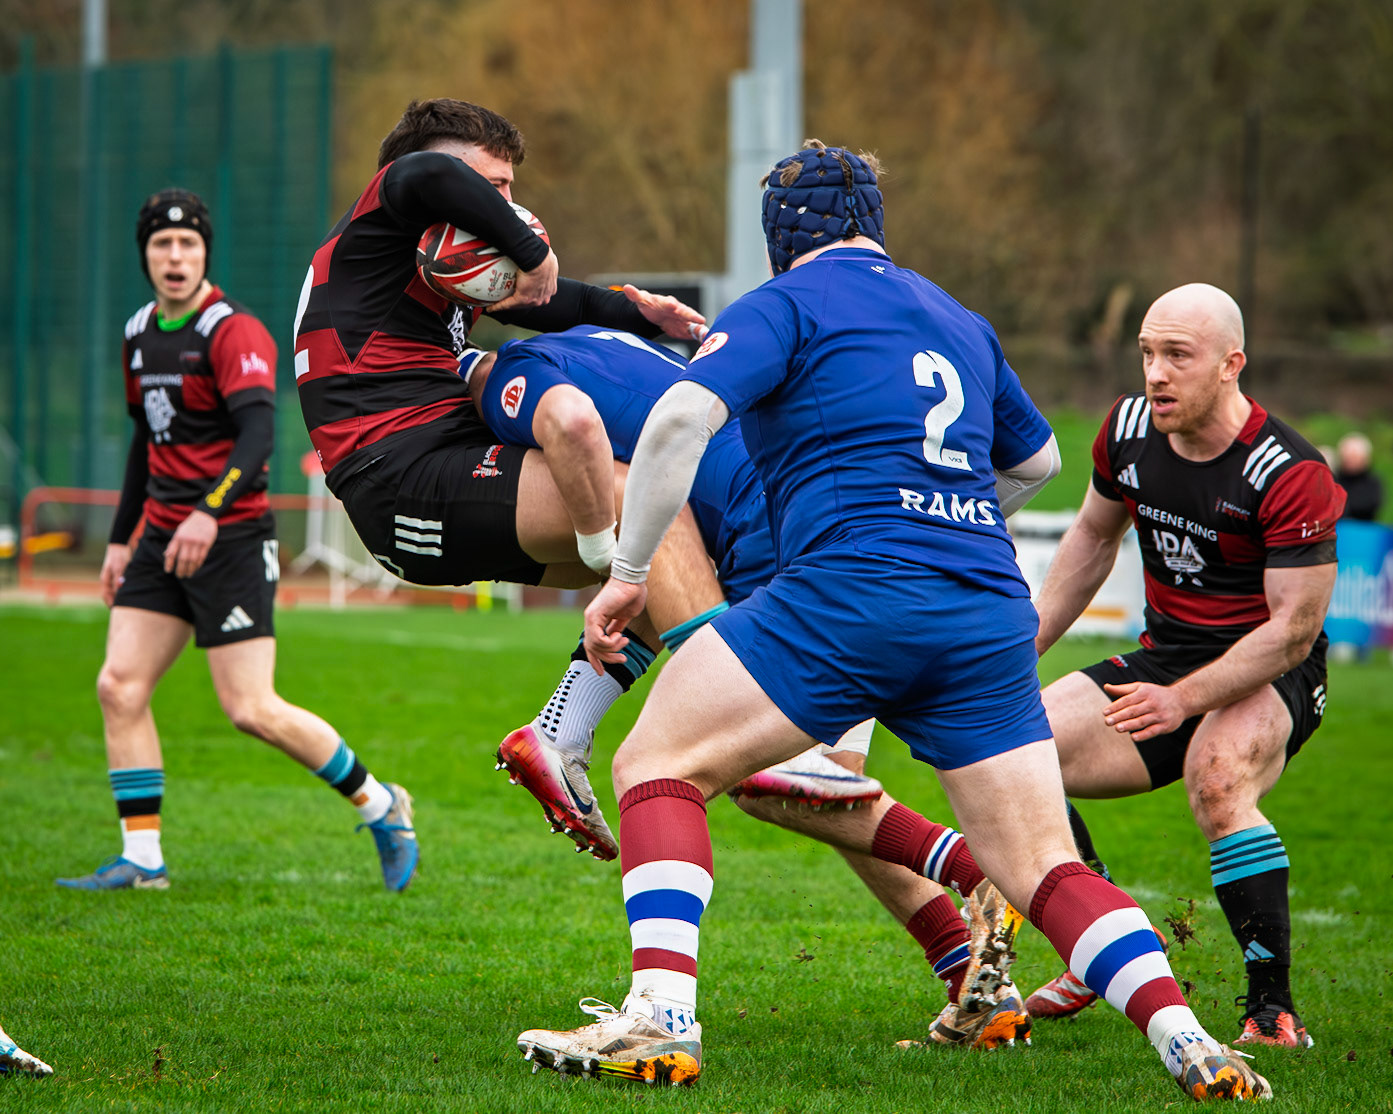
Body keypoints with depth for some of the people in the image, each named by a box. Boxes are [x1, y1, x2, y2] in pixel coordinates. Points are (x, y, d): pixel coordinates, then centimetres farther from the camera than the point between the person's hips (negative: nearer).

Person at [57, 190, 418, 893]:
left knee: (252, 710, -10)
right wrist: (121, 539, 24)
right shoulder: (140, 334, 13)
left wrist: (209, 511, -38)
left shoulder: (233, 332, -12)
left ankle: (378, 805, 8)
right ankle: (141, 858, 1)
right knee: (119, 686, -4)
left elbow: (258, 433, -25)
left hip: (230, 539, -7)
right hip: (163, 539, 8)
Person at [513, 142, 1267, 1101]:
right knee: (1044, 867, 9)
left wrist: (628, 575, -3)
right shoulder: (960, 322, 25)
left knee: (659, 765, 4)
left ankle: (661, 1021, -13)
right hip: (991, 613, 6)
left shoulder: (784, 305, 7)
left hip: (850, 589, -5)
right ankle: (1189, 1045, -10)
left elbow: (680, 418, -10)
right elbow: (1035, 462, 39)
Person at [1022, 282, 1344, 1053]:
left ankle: (1273, 1011, -31)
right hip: (1165, 655, 7)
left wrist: (1184, 699, -27)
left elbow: (1294, 627, -22)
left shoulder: (1288, 473, -23)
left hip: (1269, 674, -7)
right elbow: (1093, 535, 16)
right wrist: (1024, 644, 13)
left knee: (1217, 782, -37)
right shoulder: (1129, 428, -3)